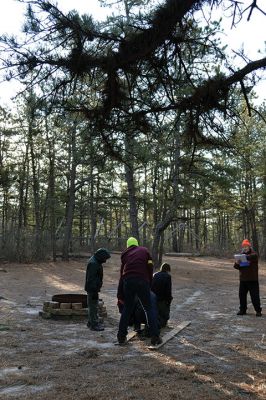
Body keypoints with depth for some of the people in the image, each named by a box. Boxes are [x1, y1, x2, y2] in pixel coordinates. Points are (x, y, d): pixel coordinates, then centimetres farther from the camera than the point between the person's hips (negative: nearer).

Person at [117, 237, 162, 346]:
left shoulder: (125, 254, 18)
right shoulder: (144, 250, 13)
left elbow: (122, 271, 18)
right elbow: (150, 267, 4)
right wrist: (149, 282, 13)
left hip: (128, 282, 2)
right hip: (142, 281, -2)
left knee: (127, 309, 14)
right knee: (148, 309, 7)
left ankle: (121, 337, 17)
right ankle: (155, 337, 5)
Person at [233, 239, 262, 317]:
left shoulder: (253, 254, -4)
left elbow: (254, 256, -30)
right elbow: (236, 267, 9)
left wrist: (246, 257, -46)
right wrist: (237, 263, -14)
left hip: (253, 279, -5)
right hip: (242, 279, 5)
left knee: (255, 296, -2)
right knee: (242, 295, 8)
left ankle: (258, 310, 9)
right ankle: (242, 310, 20)